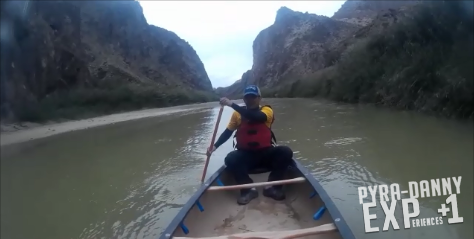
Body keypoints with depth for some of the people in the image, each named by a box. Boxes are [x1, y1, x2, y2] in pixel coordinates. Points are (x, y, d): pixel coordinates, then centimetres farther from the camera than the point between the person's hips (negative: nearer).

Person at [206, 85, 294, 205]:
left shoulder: (267, 110, -5)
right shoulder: (237, 113, 3)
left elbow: (257, 117, -28)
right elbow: (228, 132, 8)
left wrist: (232, 104, -32)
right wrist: (215, 146, -9)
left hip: (266, 153, 0)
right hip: (246, 155, 1)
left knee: (286, 152, -27)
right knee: (230, 159, -29)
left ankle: (272, 187, -14)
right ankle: (249, 189, -14)